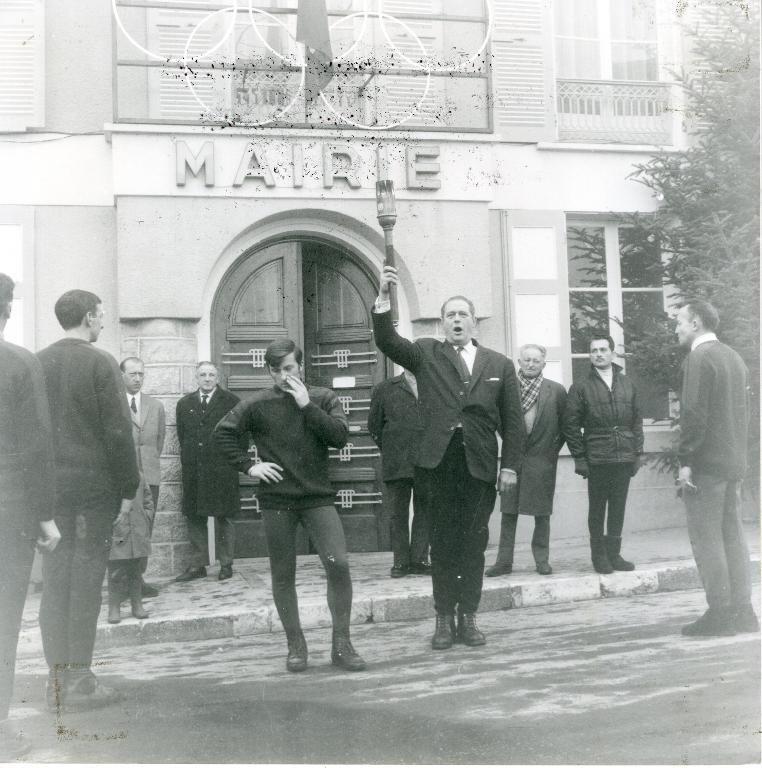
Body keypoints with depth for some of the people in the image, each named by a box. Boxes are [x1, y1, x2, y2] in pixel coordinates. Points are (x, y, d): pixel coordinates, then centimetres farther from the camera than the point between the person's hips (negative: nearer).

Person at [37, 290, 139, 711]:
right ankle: (79, 681, 6)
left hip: (48, 487, 5)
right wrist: (128, 487, -5)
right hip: (93, 485, -5)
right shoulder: (100, 363, -8)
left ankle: (56, 680, 15)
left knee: (53, 581, 9)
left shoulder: (38, 363, 6)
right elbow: (118, 431, -12)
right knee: (85, 581, 1)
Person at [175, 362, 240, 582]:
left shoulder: (231, 402, 2)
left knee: (223, 517, 2)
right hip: (193, 470, 4)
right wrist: (188, 457, 8)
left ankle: (226, 564, 10)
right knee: (194, 517, 6)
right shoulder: (184, 404, 13)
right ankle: (197, 565, 13)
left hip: (222, 469, -3)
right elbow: (181, 434, 14)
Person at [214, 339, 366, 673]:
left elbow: (340, 436, -11)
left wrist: (307, 406, -15)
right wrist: (248, 465, -4)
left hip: (318, 497, 0)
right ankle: (296, 645, 21)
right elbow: (222, 433, 4)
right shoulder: (258, 405, 0)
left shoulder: (323, 398, 3)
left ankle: (341, 644, 0)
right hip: (276, 501, 0)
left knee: (339, 564, -13)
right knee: (283, 575, 6)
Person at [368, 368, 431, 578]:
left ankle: (419, 559, 13)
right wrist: (389, 450, 7)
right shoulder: (384, 389, 9)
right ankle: (400, 561, 10)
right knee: (397, 514, 3)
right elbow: (374, 426, 12)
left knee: (424, 513, 5)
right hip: (396, 464, -1)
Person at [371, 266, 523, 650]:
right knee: (442, 542, 4)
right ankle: (444, 618, 14)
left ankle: (468, 618, 18)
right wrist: (383, 298, -20)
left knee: (474, 542, 7)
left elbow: (512, 421, 8)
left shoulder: (499, 364, 10)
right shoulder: (426, 354, 8)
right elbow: (388, 342, -8)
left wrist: (510, 466, 1)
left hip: (479, 464, 1)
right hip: (439, 460, -1)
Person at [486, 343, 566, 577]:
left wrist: (553, 448, 2)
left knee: (542, 513, 6)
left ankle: (542, 559, 16)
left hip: (542, 459, 0)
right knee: (508, 512, 3)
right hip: (512, 458, 0)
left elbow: (566, 425, 7)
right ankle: (504, 560, 10)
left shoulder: (556, 390, 1)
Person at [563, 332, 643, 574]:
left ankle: (614, 554, 19)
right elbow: (570, 425, -2)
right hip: (597, 460, -3)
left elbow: (637, 420, 14)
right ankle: (599, 555, 13)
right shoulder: (581, 387, 0)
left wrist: (637, 453, 7)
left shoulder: (627, 384, 12)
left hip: (624, 457, 3)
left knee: (618, 508, 9)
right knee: (597, 509, 3)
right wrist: (579, 458, -6)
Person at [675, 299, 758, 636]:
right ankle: (741, 612, 15)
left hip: (705, 463, -9)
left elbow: (694, 413, -19)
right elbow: (741, 412, 19)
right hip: (732, 462, 9)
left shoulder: (699, 358, -11)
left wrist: (686, 460, -16)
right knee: (732, 535, 11)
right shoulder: (734, 357, 16)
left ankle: (720, 614, -1)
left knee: (706, 537, -3)